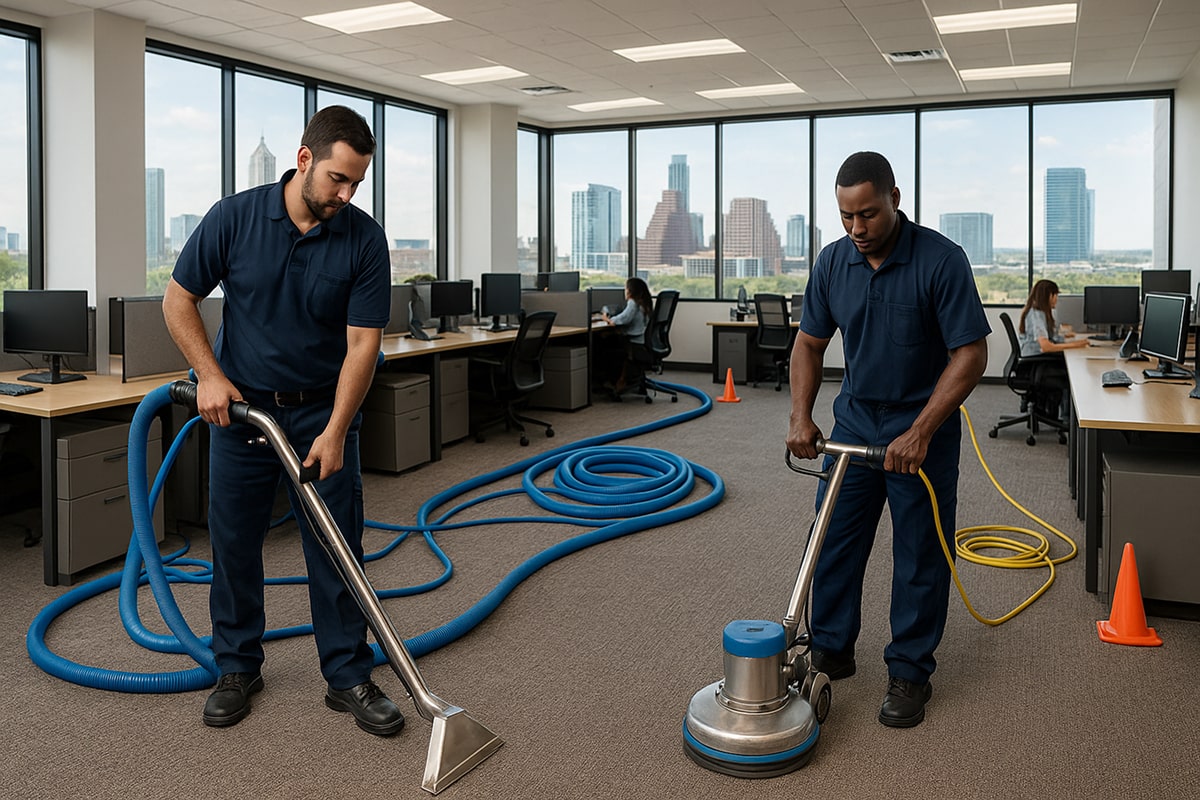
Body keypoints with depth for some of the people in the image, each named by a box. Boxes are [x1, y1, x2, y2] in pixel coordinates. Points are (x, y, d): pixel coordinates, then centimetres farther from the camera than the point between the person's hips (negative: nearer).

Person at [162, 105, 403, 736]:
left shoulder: (364, 239, -12)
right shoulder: (234, 217, -11)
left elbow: (363, 342, -14)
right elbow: (179, 298, 0)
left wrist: (335, 431, -20)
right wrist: (209, 373, -11)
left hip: (323, 410, 0)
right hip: (240, 403, 1)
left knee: (337, 547, 1)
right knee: (233, 542, 7)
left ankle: (349, 677, 12)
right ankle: (238, 667, 25)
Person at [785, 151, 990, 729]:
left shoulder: (941, 260, -19)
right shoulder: (832, 262, -4)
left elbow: (971, 355, -19)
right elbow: (810, 342, 6)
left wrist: (920, 433, -24)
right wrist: (800, 416, -5)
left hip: (921, 426, -4)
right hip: (854, 420, 5)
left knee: (920, 556, 4)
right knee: (833, 541, 10)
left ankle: (909, 672, 19)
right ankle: (831, 650, 27)